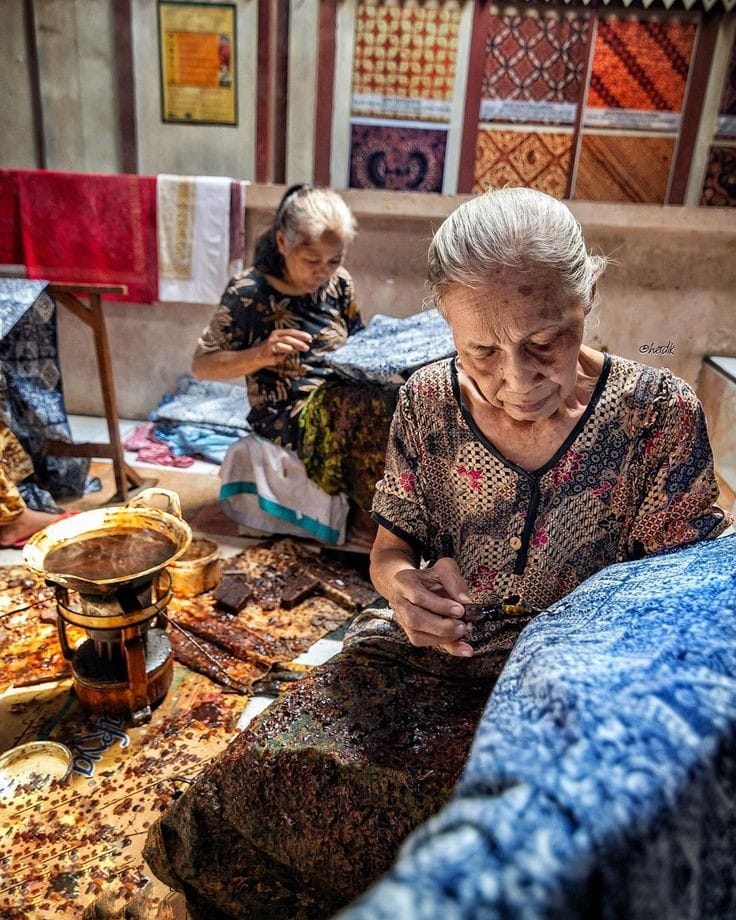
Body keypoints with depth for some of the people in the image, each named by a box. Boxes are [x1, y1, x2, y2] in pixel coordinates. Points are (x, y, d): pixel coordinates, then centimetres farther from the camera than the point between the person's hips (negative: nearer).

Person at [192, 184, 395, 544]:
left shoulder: (339, 283, 6)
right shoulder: (248, 292, -8)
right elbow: (201, 365, -3)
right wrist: (261, 355, -21)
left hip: (344, 401, 6)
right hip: (287, 416, -5)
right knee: (373, 401, -33)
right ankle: (372, 512, -14)